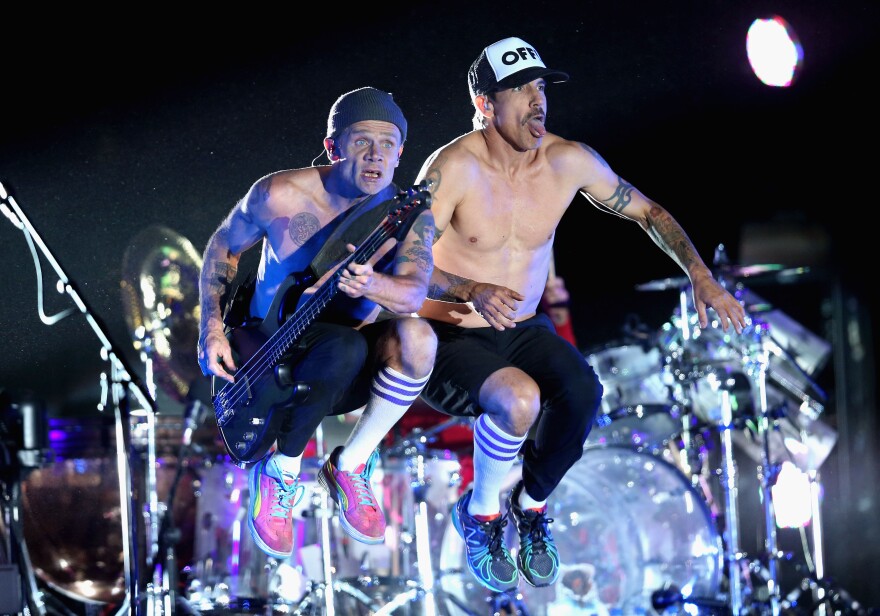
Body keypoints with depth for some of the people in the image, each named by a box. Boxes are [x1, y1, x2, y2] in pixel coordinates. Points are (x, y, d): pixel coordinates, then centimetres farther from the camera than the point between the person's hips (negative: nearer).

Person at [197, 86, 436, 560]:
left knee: (416, 338, -31)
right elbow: (224, 246, 4)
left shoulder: (409, 214, -10)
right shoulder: (279, 195, -14)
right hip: (271, 348, -2)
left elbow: (413, 292, -27)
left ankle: (350, 465, -12)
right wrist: (211, 327, -9)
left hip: (350, 378, 3)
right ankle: (279, 471, -14)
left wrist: (370, 284, -51)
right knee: (346, 347, -37)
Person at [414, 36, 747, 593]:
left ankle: (531, 505, 1)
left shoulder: (568, 161, -5)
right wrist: (474, 291, -40)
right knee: (518, 398, -35)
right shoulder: (454, 167, -19)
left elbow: (647, 211, 8)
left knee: (582, 393, -27)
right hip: (452, 335, -4)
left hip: (526, 331, 4)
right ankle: (480, 514, -6)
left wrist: (701, 277, -4)